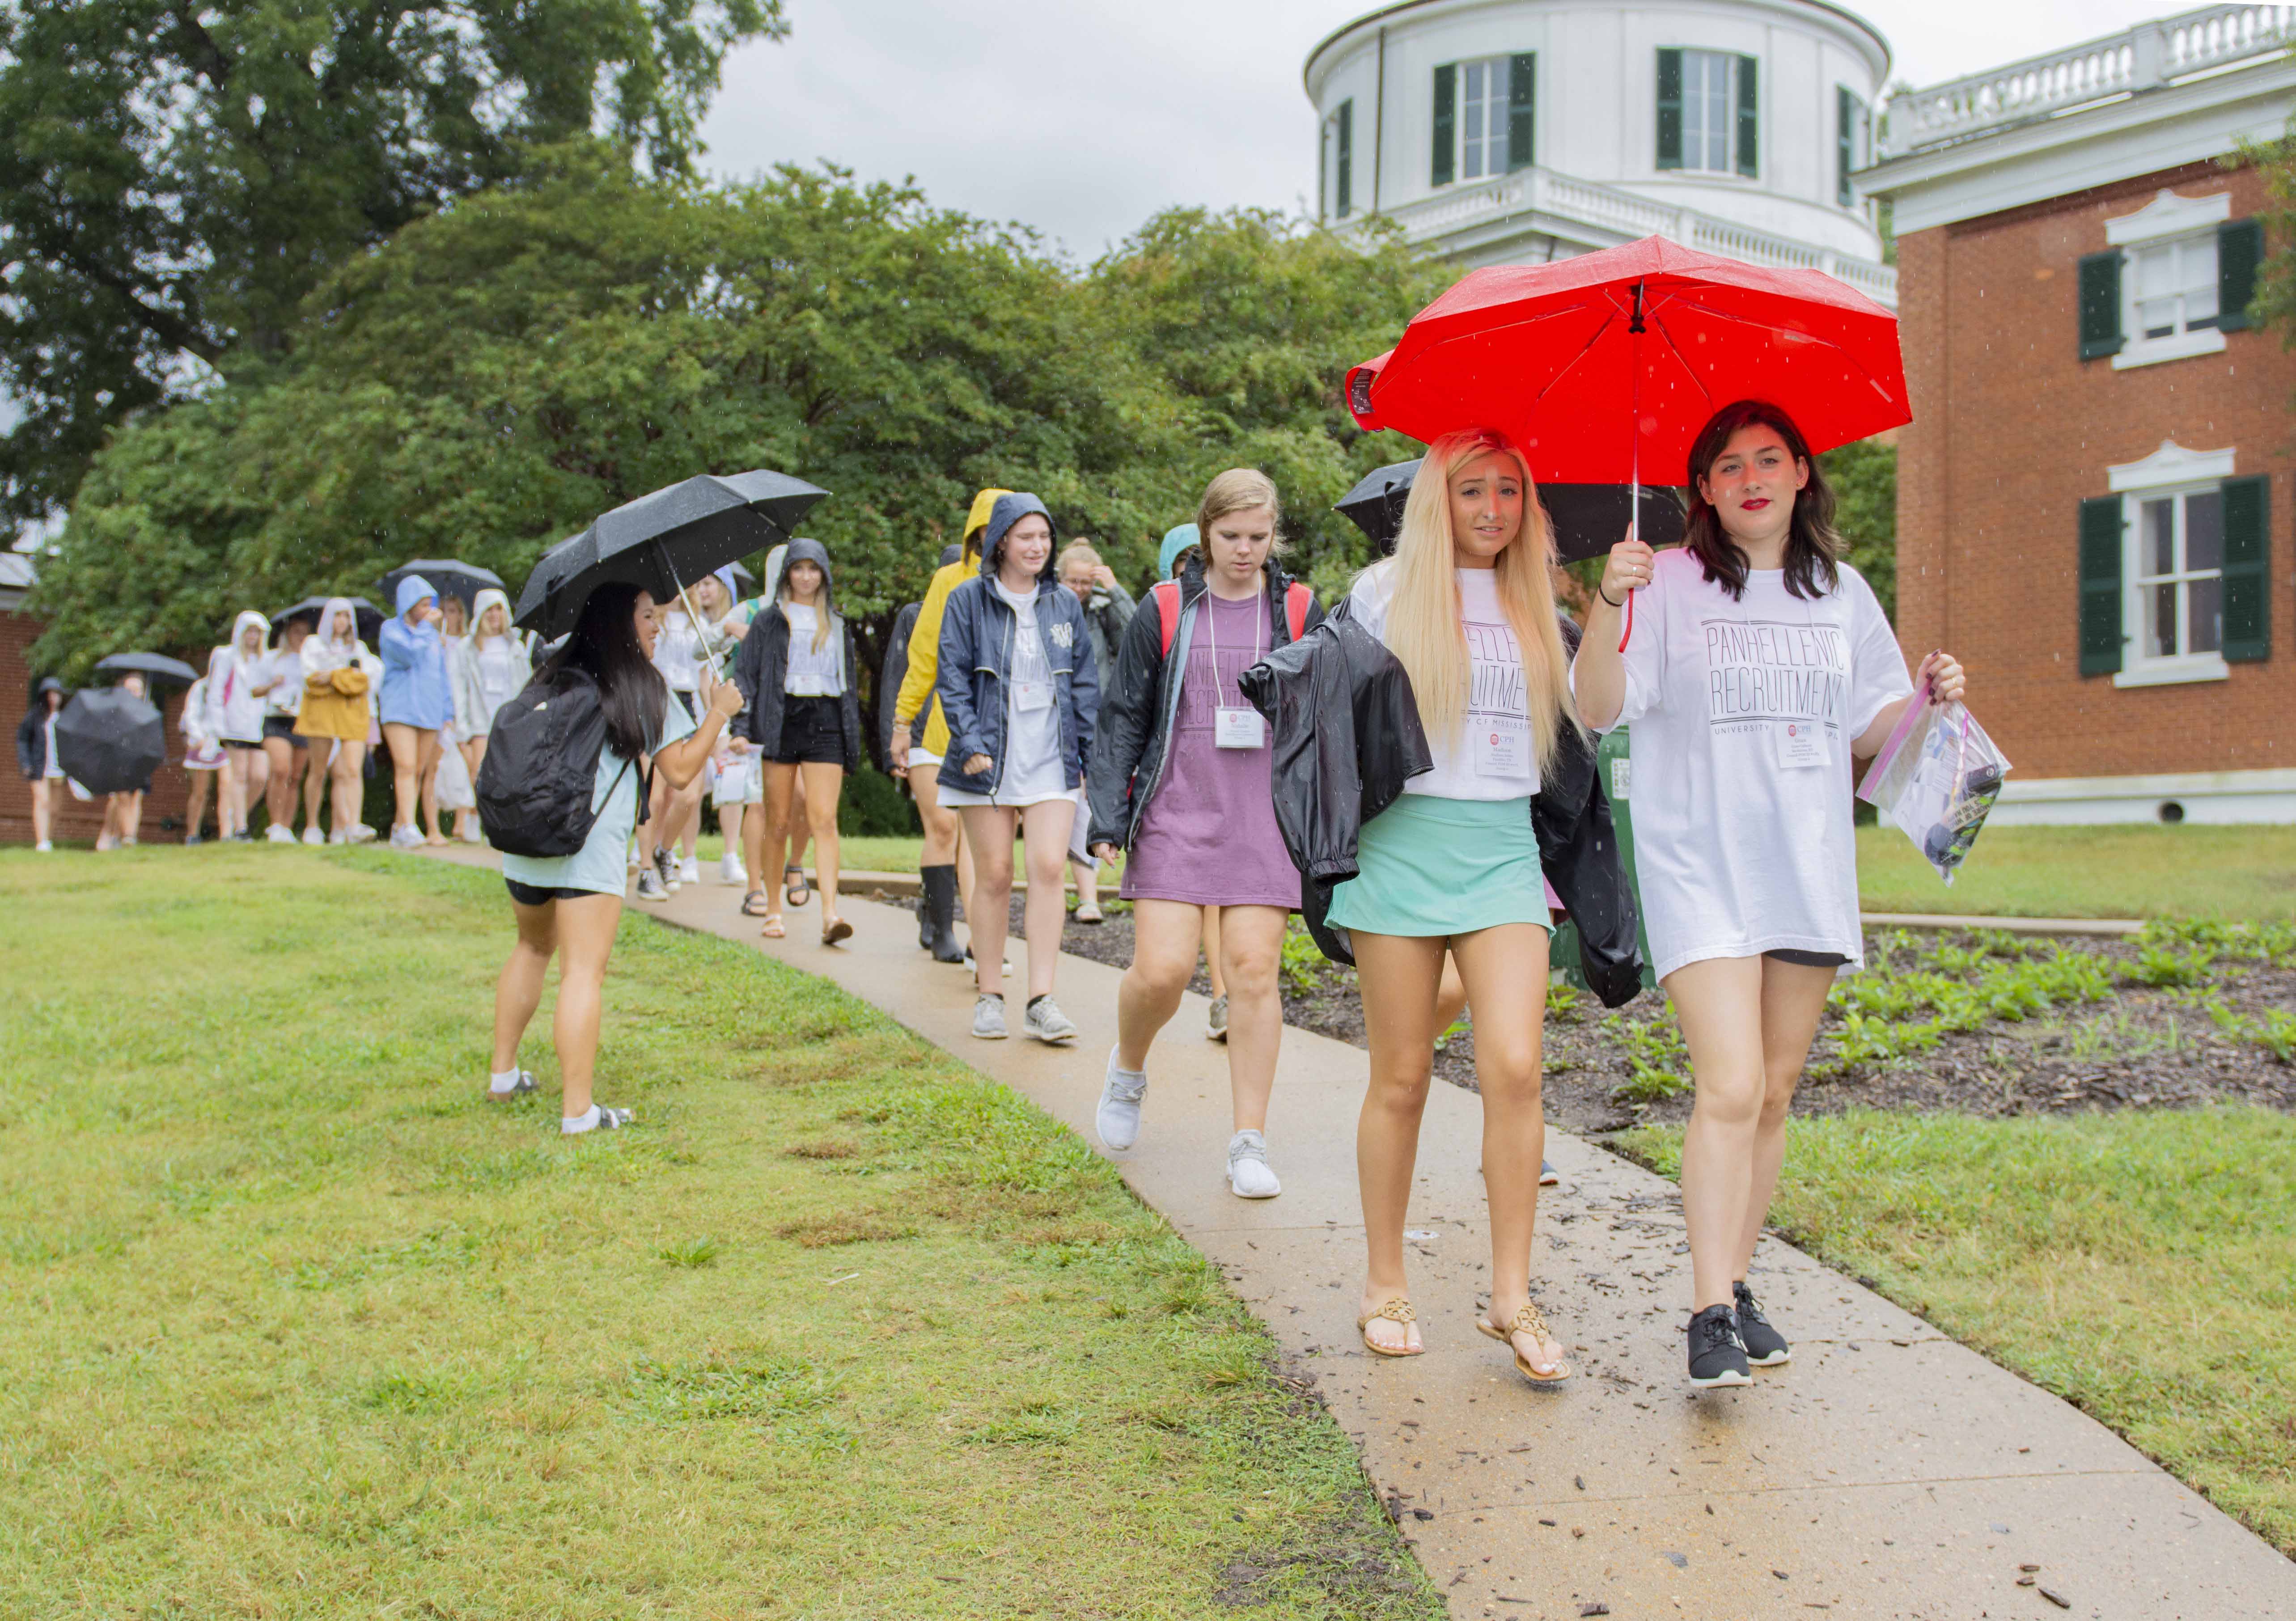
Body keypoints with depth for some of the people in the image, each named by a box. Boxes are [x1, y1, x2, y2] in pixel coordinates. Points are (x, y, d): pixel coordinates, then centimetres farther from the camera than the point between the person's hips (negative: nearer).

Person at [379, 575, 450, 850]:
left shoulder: (433, 635, 19)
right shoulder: (391, 629, 3)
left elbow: (442, 675, 22)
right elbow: (409, 654, -16)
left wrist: (447, 714, 17)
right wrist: (426, 627, -4)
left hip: (429, 711, 5)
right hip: (400, 709, -5)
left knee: (419, 772, 1)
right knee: (406, 767, -17)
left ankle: (399, 829, 5)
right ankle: (408, 828, -25)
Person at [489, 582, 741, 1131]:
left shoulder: (554, 676, 15)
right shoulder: (642, 687, -1)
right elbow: (680, 771, -2)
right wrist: (718, 713, 9)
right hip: (591, 844, -6)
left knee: (532, 949, 25)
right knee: (583, 970, -8)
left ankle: (503, 1074, 32)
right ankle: (577, 1110, -11)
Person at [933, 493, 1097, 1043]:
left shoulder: (1065, 605, 11)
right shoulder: (968, 601, 3)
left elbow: (1085, 684, 14)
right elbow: (952, 679, 0)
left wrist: (1095, 756, 8)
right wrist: (970, 744, -10)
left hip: (1052, 759, 2)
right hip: (990, 760, -2)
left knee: (1048, 868, -10)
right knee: (993, 875, 2)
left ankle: (1041, 1001, -7)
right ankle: (989, 995, 14)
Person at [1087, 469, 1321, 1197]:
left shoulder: (1298, 610, 7)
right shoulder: (1166, 611, 4)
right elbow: (1123, 717, 7)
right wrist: (1108, 815, 0)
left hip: (1267, 818, 1)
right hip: (1177, 814, -1)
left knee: (1254, 970, -4)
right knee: (1161, 970, -8)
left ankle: (1249, 1145, 6)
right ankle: (1127, 1068, 26)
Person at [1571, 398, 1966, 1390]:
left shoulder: (1842, 593, 12)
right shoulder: (1670, 585, -2)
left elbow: (1869, 730, 18)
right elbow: (1599, 710, -11)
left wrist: (1928, 700, -2)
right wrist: (1608, 606, -26)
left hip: (1809, 870, 5)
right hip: (1700, 869, -5)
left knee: (1773, 1095, 9)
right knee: (1729, 1090, -15)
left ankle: (1736, 1285, 21)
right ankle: (1712, 1319, -11)